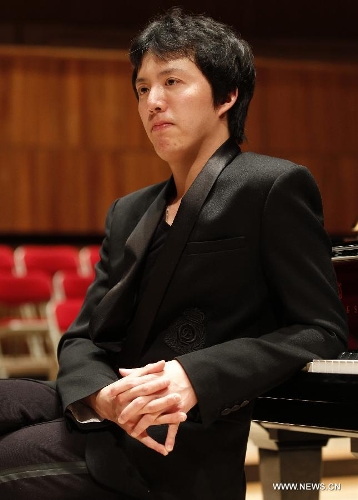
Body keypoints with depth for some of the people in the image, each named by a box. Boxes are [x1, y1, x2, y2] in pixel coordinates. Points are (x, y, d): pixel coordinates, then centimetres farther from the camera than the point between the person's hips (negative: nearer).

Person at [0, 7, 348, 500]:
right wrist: (101, 394, -10)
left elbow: (322, 333, -6)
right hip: (104, 415, 7)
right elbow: (82, 338, 15)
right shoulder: (129, 212, 22)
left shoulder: (274, 186, 0)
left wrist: (195, 376, -20)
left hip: (185, 446, -7)